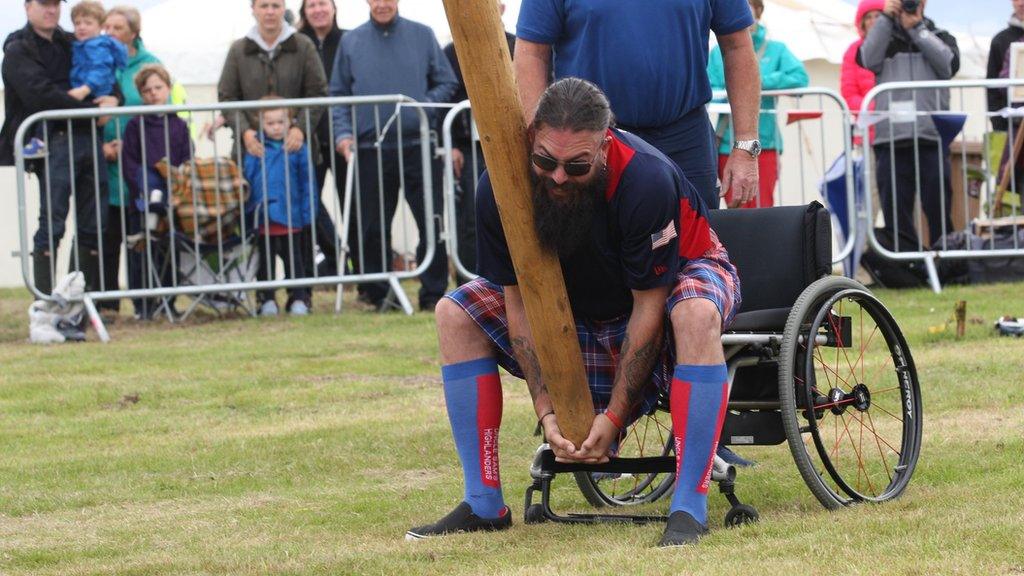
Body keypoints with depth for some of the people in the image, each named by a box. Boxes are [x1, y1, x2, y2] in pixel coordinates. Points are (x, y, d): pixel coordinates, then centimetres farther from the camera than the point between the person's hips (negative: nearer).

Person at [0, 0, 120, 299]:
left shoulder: (70, 44, 22)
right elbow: (41, 95, -12)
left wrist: (113, 98, 1)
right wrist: (92, 109, -12)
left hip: (89, 138, 6)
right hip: (54, 140, -6)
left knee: (92, 227, 3)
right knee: (51, 225, -10)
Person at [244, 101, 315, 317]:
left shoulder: (297, 147, -2)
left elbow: (307, 181, 2)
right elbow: (247, 178, 2)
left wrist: (306, 213, -2)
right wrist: (249, 209, -2)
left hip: (290, 216, -1)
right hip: (263, 216, 1)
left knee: (292, 257, 9)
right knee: (265, 259, 10)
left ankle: (298, 299, 14)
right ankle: (267, 301, 18)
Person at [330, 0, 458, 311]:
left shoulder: (422, 36, 7)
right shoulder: (351, 42, 9)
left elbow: (446, 83, 8)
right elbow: (338, 95, 10)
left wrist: (425, 106, -10)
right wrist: (343, 133, -4)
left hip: (418, 145, -1)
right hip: (371, 149, 1)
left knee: (432, 223, -3)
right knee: (372, 227, 4)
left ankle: (433, 294, 3)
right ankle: (374, 294, 14)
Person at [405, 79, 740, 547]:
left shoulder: (647, 180, -36)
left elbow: (647, 309, -30)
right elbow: (520, 302, -17)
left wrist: (613, 416, -29)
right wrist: (546, 412, -24)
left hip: (676, 274, -5)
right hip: (577, 299, 5)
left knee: (696, 314, -40)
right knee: (455, 316, -12)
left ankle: (689, 507, -38)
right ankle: (483, 504, -10)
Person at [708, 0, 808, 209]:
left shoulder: (775, 49, 7)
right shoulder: (718, 53, 10)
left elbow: (799, 77, -7)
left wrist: (760, 82, -13)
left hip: (764, 140, -1)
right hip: (729, 143, 1)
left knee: (762, 207, -5)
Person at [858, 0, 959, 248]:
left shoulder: (940, 37, 16)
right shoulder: (883, 37, 17)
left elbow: (949, 65, -4)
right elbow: (868, 60, -3)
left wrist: (917, 28, -4)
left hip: (931, 137, -1)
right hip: (891, 140, 1)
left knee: (939, 210, -2)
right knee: (896, 212, -3)